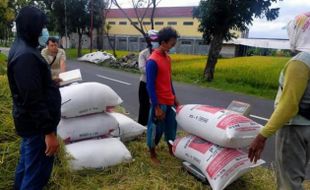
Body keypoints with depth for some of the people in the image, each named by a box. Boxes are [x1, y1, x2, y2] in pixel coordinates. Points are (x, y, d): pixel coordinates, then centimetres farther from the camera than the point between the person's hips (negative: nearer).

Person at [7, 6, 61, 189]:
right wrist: (49, 131, -26)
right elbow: (33, 99, -29)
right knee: (37, 171, 3)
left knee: (27, 163, 27)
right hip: (36, 124, -11)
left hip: (31, 122, 11)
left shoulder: (22, 48, 8)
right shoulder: (26, 55, -26)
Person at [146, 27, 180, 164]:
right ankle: (152, 155, 25)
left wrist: (174, 97, 17)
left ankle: (171, 150, 39)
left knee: (171, 126, 19)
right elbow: (150, 86, -19)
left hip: (169, 101, 8)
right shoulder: (152, 61, -19)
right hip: (159, 103, -8)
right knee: (155, 129, 7)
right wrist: (156, 107, -20)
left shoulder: (167, 58, 8)